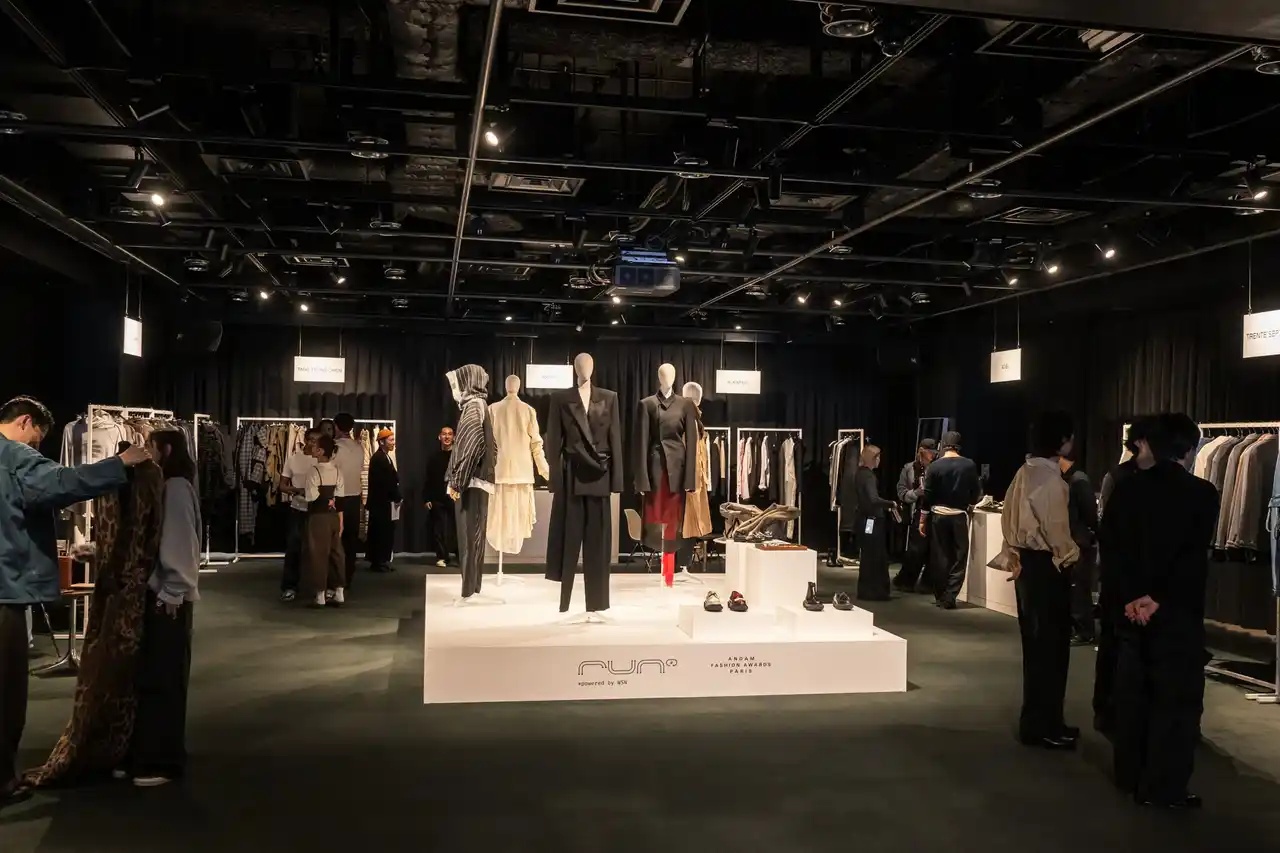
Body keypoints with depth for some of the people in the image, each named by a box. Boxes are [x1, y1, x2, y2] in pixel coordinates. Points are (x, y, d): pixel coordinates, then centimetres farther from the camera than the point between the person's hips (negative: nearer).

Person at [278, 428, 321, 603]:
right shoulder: (293, 459, 0)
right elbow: (282, 485, 3)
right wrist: (298, 491, -16)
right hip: (298, 510, 0)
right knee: (293, 548, 0)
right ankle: (289, 587, 7)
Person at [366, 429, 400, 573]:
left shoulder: (386, 457, 16)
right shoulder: (378, 458, -14)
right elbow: (382, 481, -19)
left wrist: (396, 498, 5)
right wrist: (396, 498, -12)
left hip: (387, 502, 9)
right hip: (382, 503, -9)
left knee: (386, 533, 11)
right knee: (381, 533, -4)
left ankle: (382, 561, 16)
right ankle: (379, 562, 1)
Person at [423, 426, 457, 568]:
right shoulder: (434, 457, 8)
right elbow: (428, 479, 8)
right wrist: (427, 498, 2)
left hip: (456, 497, -2)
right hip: (438, 498, 2)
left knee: (458, 527, 0)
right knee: (439, 528, 2)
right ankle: (442, 557, 10)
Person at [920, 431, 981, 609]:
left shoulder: (935, 466, -5)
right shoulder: (969, 465, -5)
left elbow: (926, 495, -4)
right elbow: (976, 495, -1)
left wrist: (922, 520, 5)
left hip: (938, 515, 1)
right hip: (959, 516, -1)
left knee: (940, 557, 10)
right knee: (958, 557, 6)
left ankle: (940, 596, 16)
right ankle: (949, 597, 0)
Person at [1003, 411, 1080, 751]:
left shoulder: (1024, 472, 9)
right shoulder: (1050, 478, -19)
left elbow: (1008, 516, 14)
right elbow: (1056, 529, -21)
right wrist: (1071, 553, -4)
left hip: (1026, 562, 9)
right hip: (1047, 566, -9)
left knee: (1035, 643, 16)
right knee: (1051, 645, 0)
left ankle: (1036, 719, 27)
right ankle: (1042, 726, 8)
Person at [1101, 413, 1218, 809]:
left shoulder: (1125, 489, 4)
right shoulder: (1202, 493, -8)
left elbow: (1110, 547, -3)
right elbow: (1193, 557, -14)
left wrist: (1131, 597, -7)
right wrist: (1158, 598, -10)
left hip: (1132, 608, 5)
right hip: (1178, 612, -5)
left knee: (1131, 693, 13)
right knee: (1177, 699, 3)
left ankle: (1130, 776, 22)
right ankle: (1163, 788, 6)